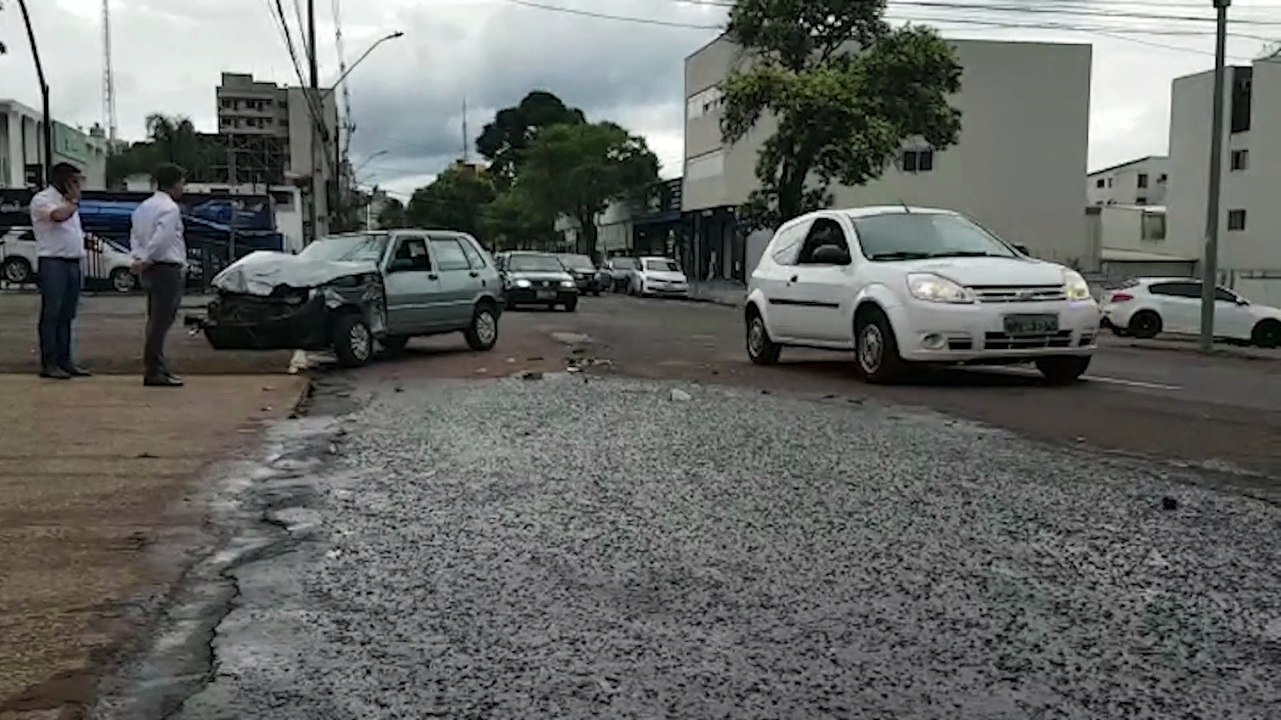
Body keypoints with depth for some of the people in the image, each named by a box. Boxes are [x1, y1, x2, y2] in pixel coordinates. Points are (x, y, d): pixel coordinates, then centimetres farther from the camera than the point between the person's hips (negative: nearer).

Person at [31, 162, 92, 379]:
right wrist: (75, 201, -9)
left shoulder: (67, 201, 21)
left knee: (66, 315, 9)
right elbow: (58, 215, -26)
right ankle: (48, 364, -4)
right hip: (52, 263, -8)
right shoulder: (42, 199, -6)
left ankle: (64, 361, 14)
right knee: (51, 314, -6)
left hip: (72, 262, 8)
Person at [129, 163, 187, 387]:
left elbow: (135, 235, 15)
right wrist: (144, 260, -14)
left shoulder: (144, 207, 16)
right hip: (167, 269, -10)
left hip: (150, 270, 10)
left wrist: (139, 259, 4)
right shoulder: (170, 209, -14)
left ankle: (156, 367, 24)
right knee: (161, 321, -7)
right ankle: (153, 372, -5)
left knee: (156, 320, 16)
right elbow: (161, 239, -22)